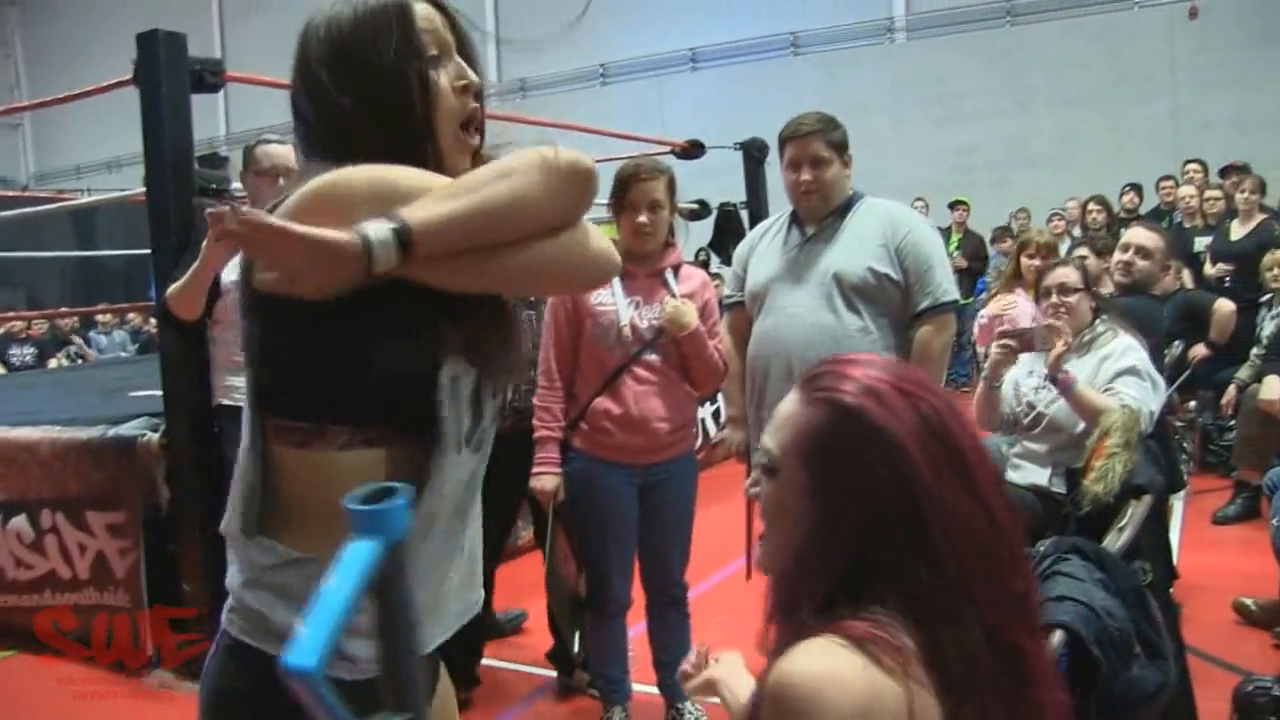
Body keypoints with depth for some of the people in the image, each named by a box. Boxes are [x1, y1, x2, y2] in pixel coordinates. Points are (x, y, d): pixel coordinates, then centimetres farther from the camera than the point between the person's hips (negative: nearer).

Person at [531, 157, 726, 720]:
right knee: (608, 593, 12)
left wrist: (691, 332, -13)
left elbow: (710, 382, 5)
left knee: (669, 587, 18)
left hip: (673, 462, 3)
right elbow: (553, 378, -3)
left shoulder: (695, 285, 2)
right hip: (597, 463, -2)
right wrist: (547, 459, -7)